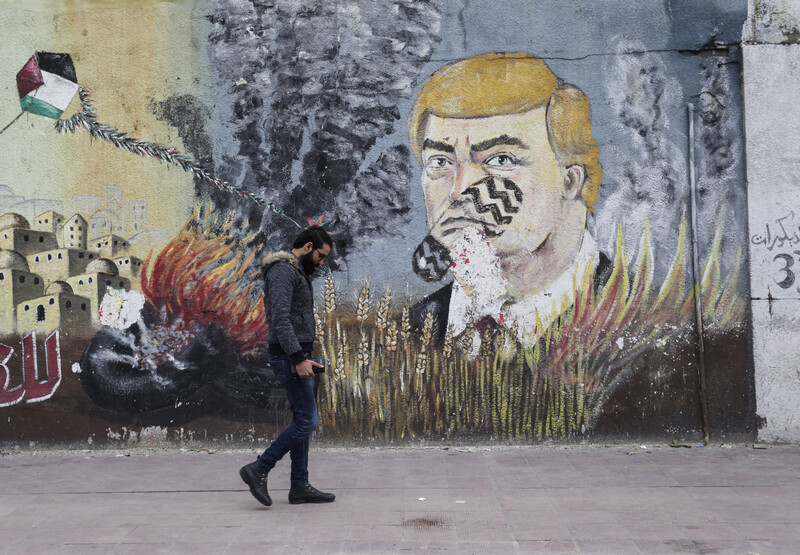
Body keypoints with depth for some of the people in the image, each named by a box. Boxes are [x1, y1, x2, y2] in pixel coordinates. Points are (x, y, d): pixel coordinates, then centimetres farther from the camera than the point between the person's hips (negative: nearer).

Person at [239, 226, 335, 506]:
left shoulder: (297, 272, 19)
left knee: (302, 420, 11)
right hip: (289, 357, -11)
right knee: (307, 421, -10)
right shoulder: (282, 270, -14)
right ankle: (258, 470, -3)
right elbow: (280, 319, -23)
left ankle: (300, 486, 15)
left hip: (296, 355, 11)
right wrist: (298, 359, -27)